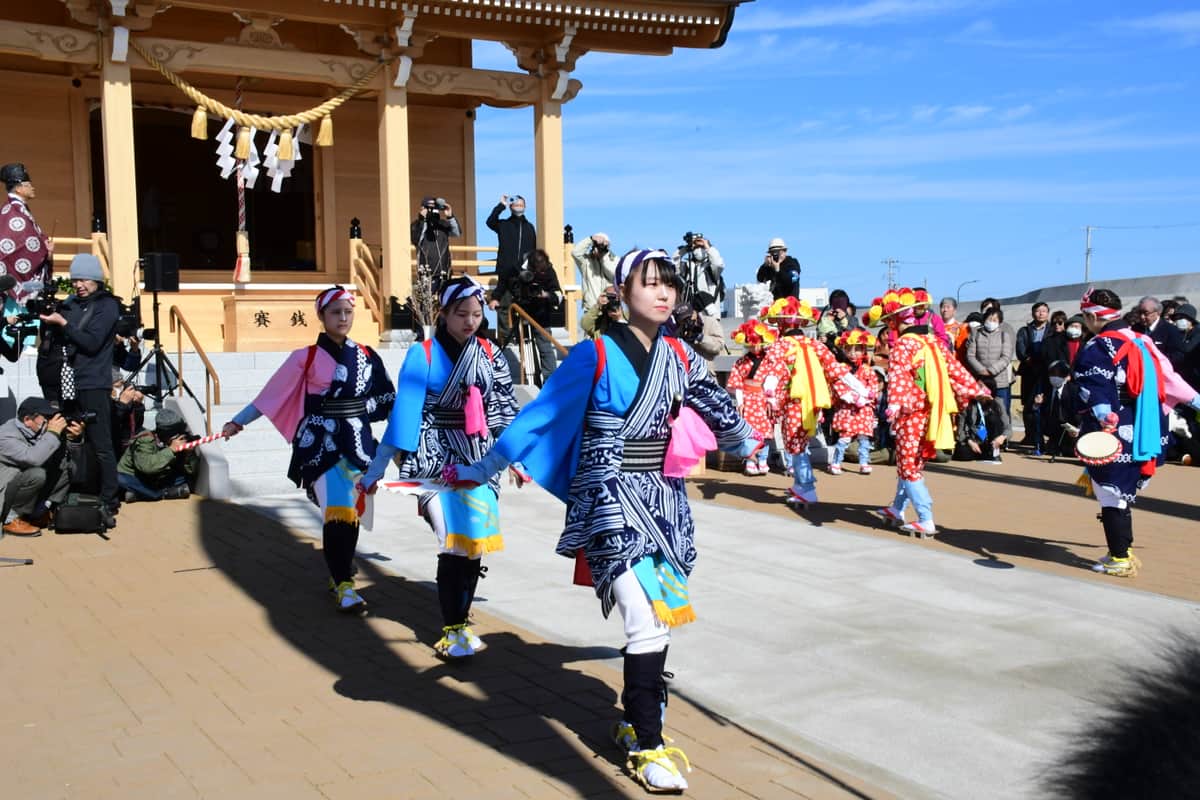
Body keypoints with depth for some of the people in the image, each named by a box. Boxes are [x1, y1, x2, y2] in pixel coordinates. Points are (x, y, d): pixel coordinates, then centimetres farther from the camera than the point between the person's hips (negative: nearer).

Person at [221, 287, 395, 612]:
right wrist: (238, 422, 3)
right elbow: (272, 393, 3)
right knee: (336, 510, -12)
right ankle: (342, 585, -5)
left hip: (358, 441, 4)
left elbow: (387, 401, 13)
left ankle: (341, 570, 29)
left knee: (352, 510, 9)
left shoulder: (367, 356, 6)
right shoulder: (306, 357, -2)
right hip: (321, 443, -3)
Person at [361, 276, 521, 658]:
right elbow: (404, 413, -9)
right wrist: (376, 469, -10)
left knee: (475, 541, 6)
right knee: (454, 540, -14)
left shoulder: (491, 355, 4)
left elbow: (504, 409, 11)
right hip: (436, 457, -4)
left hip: (479, 460, 4)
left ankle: (461, 621, 22)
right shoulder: (423, 356, -8)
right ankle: (452, 629, -1)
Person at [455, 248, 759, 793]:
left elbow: (717, 405, 23)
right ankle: (646, 747, 1)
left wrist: (747, 445, 38)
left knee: (665, 616, 8)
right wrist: (479, 471, -9)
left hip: (665, 497, 6)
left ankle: (636, 722, 27)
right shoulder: (596, 355, -11)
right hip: (611, 500, -6)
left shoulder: (678, 356, 6)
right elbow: (539, 417, -9)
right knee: (648, 622, -13)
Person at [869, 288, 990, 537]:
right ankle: (897, 509, 34)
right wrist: (975, 389, 27)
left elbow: (898, 376, -28)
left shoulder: (902, 344, -13)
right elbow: (955, 369, 16)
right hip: (933, 412, 8)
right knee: (912, 463, 20)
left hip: (912, 413, -8)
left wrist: (893, 404, -41)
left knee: (908, 466, 0)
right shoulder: (934, 341, 10)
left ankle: (926, 521, -3)